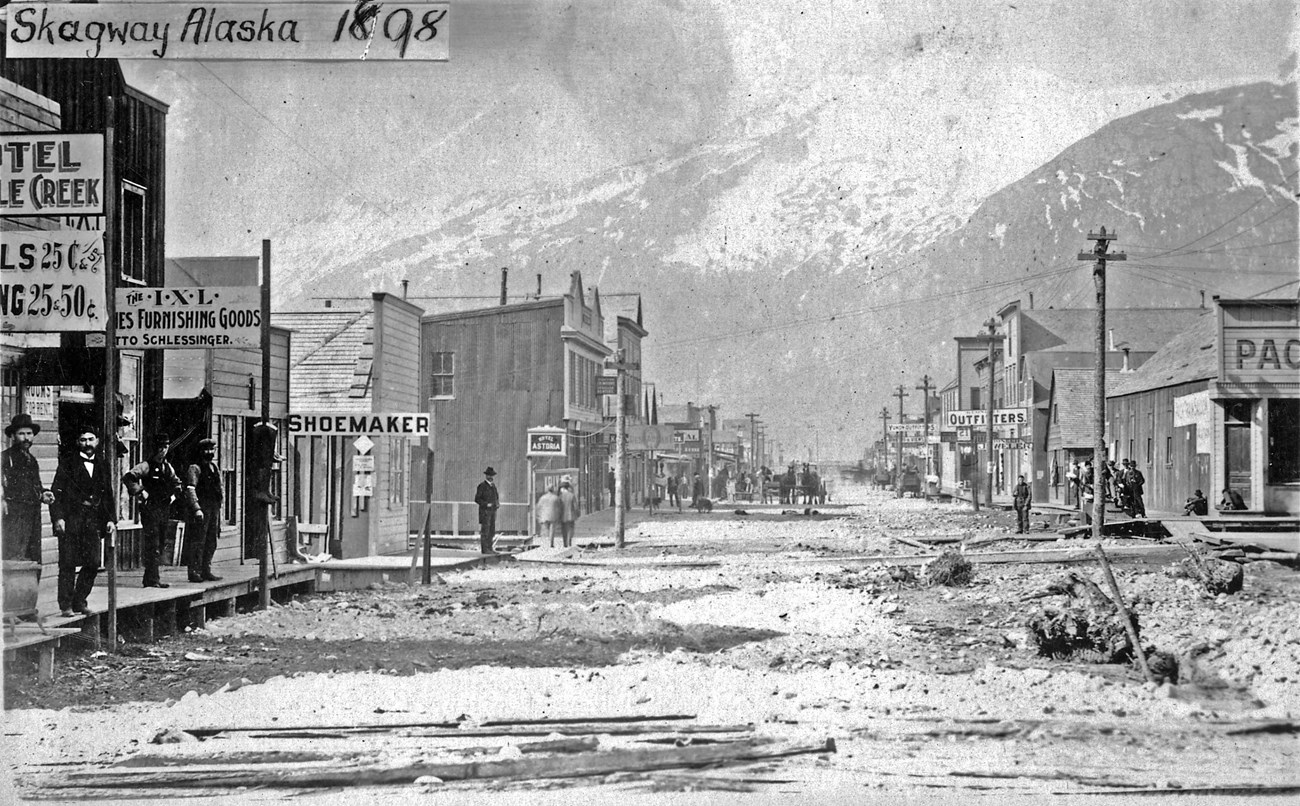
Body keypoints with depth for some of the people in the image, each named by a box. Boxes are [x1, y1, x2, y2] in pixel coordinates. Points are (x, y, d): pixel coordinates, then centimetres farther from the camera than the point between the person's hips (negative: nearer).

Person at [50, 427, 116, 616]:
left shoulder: (103, 465, 14)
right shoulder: (68, 463, 1)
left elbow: (108, 494, 17)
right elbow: (56, 492, -4)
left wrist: (111, 519, 7)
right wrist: (58, 517, -14)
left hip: (94, 520, 4)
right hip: (70, 519, -4)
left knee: (93, 563, -1)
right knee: (68, 564, -3)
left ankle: (79, 601, 12)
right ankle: (66, 605, 3)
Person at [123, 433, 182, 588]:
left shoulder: (167, 467, 13)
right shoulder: (147, 466, -9)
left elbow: (177, 483, 31)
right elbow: (127, 477, -21)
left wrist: (174, 495, 14)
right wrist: (140, 492, -19)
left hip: (164, 510, 8)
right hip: (150, 510, -8)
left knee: (159, 546, 10)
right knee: (152, 546, -9)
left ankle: (150, 578, 17)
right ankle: (152, 579, -8)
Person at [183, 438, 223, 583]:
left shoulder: (215, 468, 18)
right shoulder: (195, 468, -7)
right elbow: (190, 489, -17)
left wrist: (219, 510, 20)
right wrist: (196, 508, -27)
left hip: (214, 509, 8)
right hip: (201, 509, -8)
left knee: (211, 543, 9)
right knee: (197, 542, -6)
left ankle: (206, 571, 16)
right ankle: (194, 572, -4)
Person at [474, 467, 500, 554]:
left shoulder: (493, 485, 14)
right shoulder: (482, 486, -7)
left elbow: (496, 497, 23)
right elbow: (477, 499, -10)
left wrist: (498, 504, 2)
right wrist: (486, 504, -21)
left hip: (492, 511, 7)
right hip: (484, 511, -7)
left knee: (492, 531, 6)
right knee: (485, 530, -7)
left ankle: (489, 548, 12)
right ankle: (484, 549, -4)